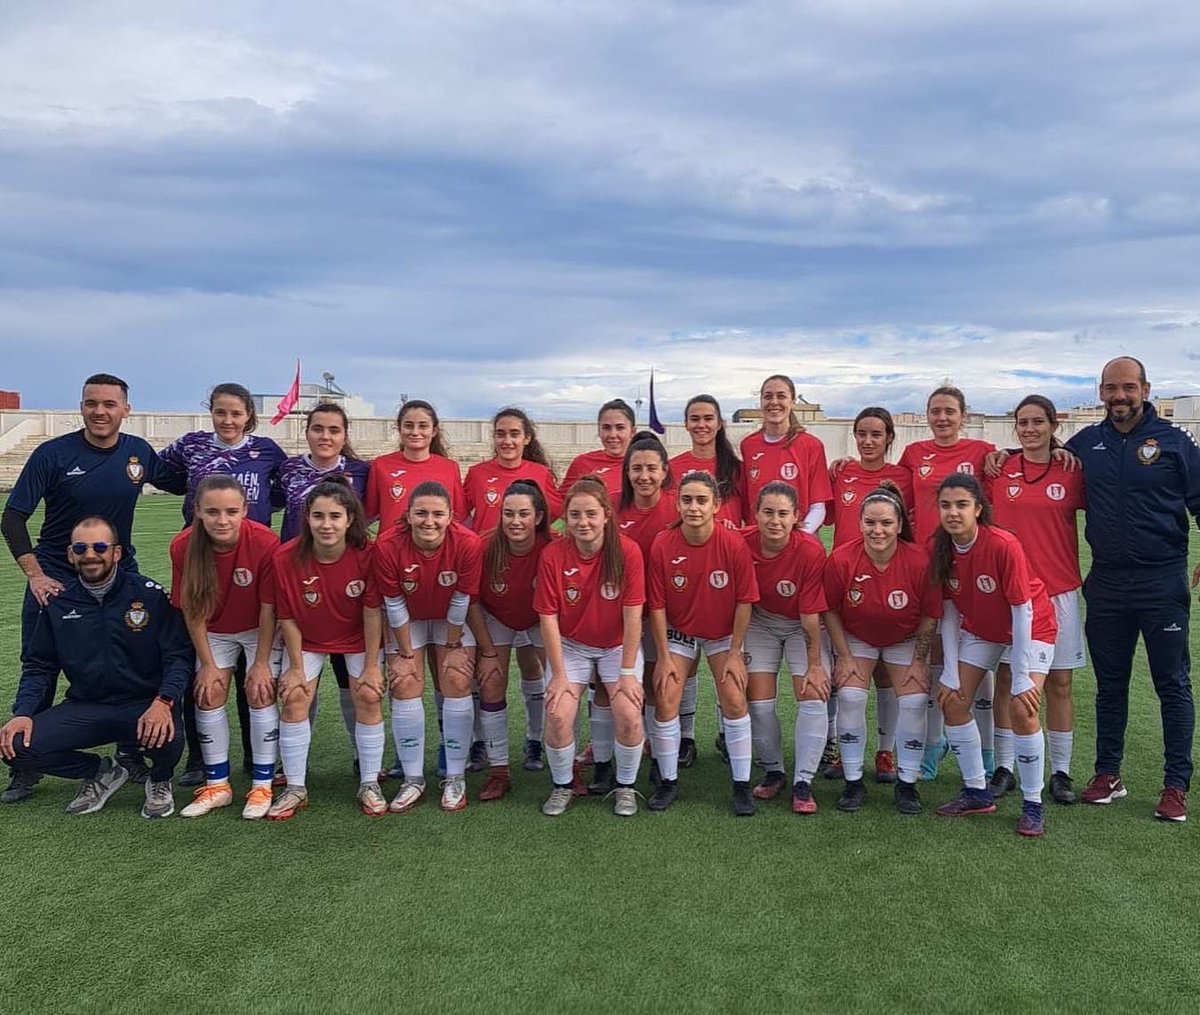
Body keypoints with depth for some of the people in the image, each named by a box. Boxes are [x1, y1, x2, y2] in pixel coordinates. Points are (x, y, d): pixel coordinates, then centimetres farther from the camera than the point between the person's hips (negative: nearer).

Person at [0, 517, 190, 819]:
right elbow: (38, 666, 12)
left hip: (145, 704, -4)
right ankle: (101, 772, 10)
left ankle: (160, 782, 5)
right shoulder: (58, 603, 5)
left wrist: (163, 702, -27)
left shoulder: (149, 595, -6)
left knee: (167, 736, -36)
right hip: (85, 708, 4)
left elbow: (178, 655, -9)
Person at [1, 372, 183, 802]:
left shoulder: (139, 452, -3)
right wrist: (35, 575, -16)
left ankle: (132, 754, 22)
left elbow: (179, 483, 16)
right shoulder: (53, 454, -11)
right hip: (55, 580, -2)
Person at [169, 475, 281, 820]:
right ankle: (217, 785, 14)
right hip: (215, 632, 3)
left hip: (260, 630, -3)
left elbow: (268, 607, -22)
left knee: (260, 691, -9)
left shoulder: (264, 542, -32)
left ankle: (262, 786, 3)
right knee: (208, 695, -1)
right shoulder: (184, 546, -24)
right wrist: (207, 664, -9)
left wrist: (261, 663, -16)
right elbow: (191, 610, -13)